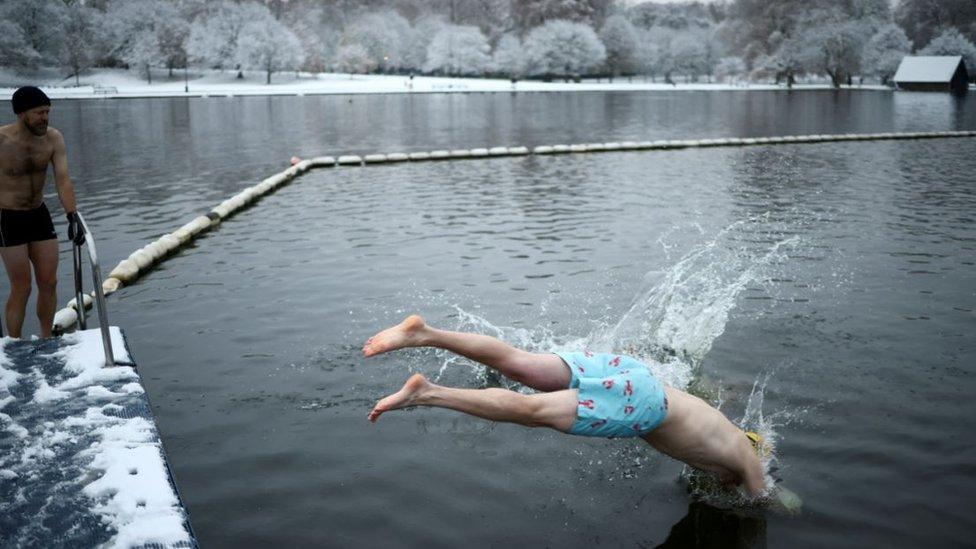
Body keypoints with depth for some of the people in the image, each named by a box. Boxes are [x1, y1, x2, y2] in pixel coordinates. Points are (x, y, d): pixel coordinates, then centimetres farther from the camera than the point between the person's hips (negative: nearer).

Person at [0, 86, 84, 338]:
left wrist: (73, 217, -25)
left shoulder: (54, 138, -8)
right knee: (22, 289, -2)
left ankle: (46, 341, 26)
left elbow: (62, 180, -13)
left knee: (49, 283, 8)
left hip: (39, 215, 4)